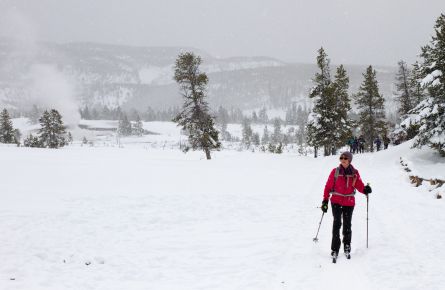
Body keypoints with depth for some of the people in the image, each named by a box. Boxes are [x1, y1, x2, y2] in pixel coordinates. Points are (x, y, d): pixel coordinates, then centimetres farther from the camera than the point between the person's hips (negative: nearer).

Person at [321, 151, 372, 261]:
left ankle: (347, 247, 23)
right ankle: (335, 249, -5)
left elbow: (359, 185, 1)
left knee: (347, 225, 7)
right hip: (336, 201, -1)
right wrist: (325, 200, -3)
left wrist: (365, 190, -21)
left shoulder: (355, 173, 3)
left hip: (349, 202, 1)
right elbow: (328, 186, 1)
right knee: (337, 224, -9)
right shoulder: (335, 172, -1)